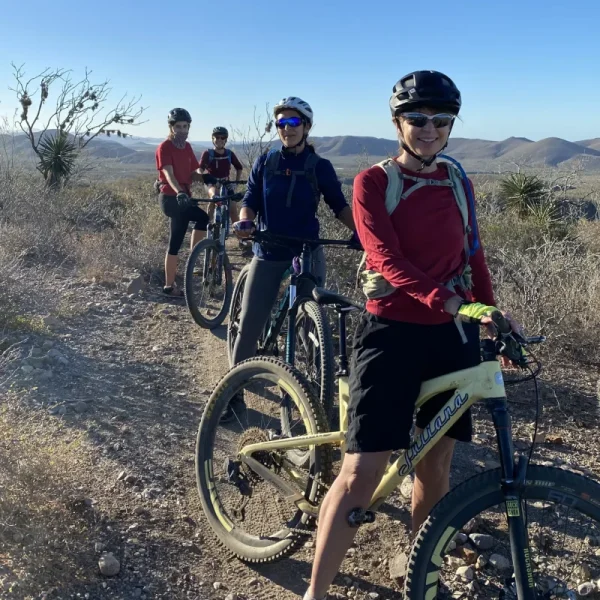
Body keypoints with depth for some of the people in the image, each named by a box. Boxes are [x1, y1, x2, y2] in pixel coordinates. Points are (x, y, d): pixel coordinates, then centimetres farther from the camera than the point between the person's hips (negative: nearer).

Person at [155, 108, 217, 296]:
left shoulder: (187, 147, 12)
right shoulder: (164, 147, -10)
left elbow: (192, 173, 8)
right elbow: (169, 174, -24)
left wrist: (205, 177, -14)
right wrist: (179, 192, -42)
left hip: (183, 199, 8)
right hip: (171, 198, -8)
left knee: (175, 244, 10)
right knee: (203, 218, -25)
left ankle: (169, 286, 17)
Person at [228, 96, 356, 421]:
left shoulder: (320, 167, 0)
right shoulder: (265, 162, 3)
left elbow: (339, 206, 5)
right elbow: (250, 201, 2)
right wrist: (244, 222, -20)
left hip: (307, 251, -1)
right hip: (268, 252, 1)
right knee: (248, 325, 0)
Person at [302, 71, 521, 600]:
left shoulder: (457, 182, 10)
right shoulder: (373, 183, -5)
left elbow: (472, 255, 17)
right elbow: (385, 256, -18)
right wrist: (443, 298, -32)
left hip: (453, 334, 5)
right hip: (393, 332, -4)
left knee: (436, 461, 13)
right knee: (363, 471, -7)